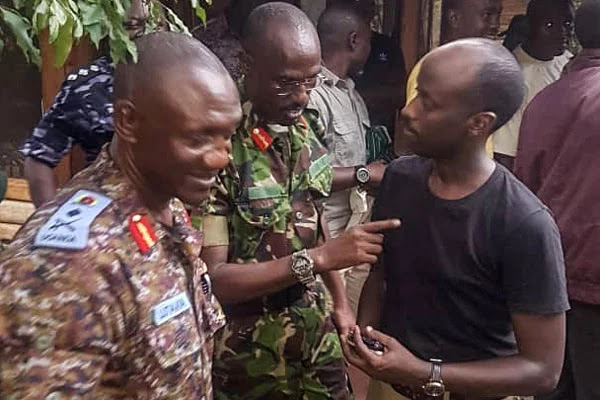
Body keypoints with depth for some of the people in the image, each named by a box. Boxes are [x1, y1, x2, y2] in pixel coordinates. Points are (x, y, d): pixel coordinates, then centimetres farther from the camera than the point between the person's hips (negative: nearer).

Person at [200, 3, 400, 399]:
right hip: (249, 352, -5)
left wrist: (341, 304, 9)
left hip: (316, 331, 6)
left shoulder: (307, 126, -2)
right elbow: (211, 277, -23)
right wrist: (318, 258, -28)